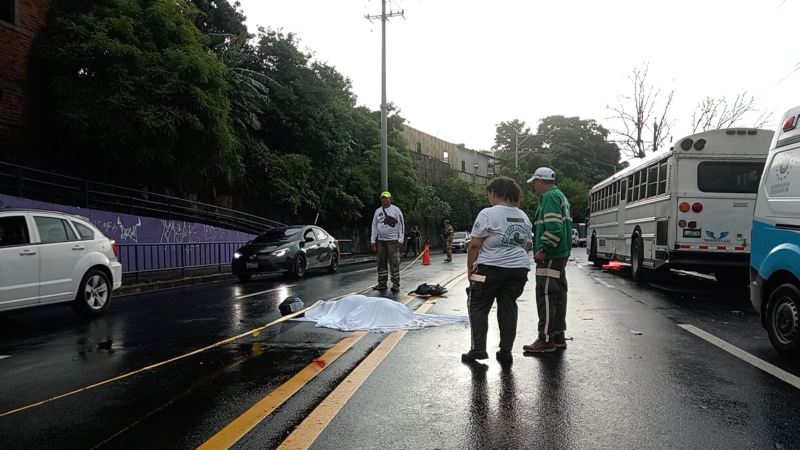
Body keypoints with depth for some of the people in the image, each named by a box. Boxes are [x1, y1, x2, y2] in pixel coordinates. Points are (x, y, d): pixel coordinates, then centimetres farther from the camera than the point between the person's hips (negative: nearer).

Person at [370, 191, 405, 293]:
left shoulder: (396, 210, 0)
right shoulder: (378, 211, 13)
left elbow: (401, 225, -2)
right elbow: (374, 226, 15)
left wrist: (400, 239, -9)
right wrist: (373, 240, 9)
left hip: (393, 240, -5)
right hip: (380, 240, 5)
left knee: (394, 263, -7)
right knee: (381, 263, 7)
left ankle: (396, 284, -2)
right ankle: (382, 283, 14)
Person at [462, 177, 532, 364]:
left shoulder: (488, 214, -8)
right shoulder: (524, 216, 14)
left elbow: (475, 245, -10)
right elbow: (527, 246, 19)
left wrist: (470, 268, -1)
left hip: (491, 267, -6)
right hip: (520, 268, 6)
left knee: (478, 306, 6)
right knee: (508, 307, 12)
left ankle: (478, 349, 2)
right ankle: (506, 351, 13)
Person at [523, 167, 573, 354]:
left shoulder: (550, 197, -13)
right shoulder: (561, 196, 20)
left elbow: (554, 228, -25)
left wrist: (543, 250, -20)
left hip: (550, 257, -11)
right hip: (562, 254, 11)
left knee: (545, 296, -8)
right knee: (558, 295, 14)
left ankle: (546, 339, -5)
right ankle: (558, 336, 21)